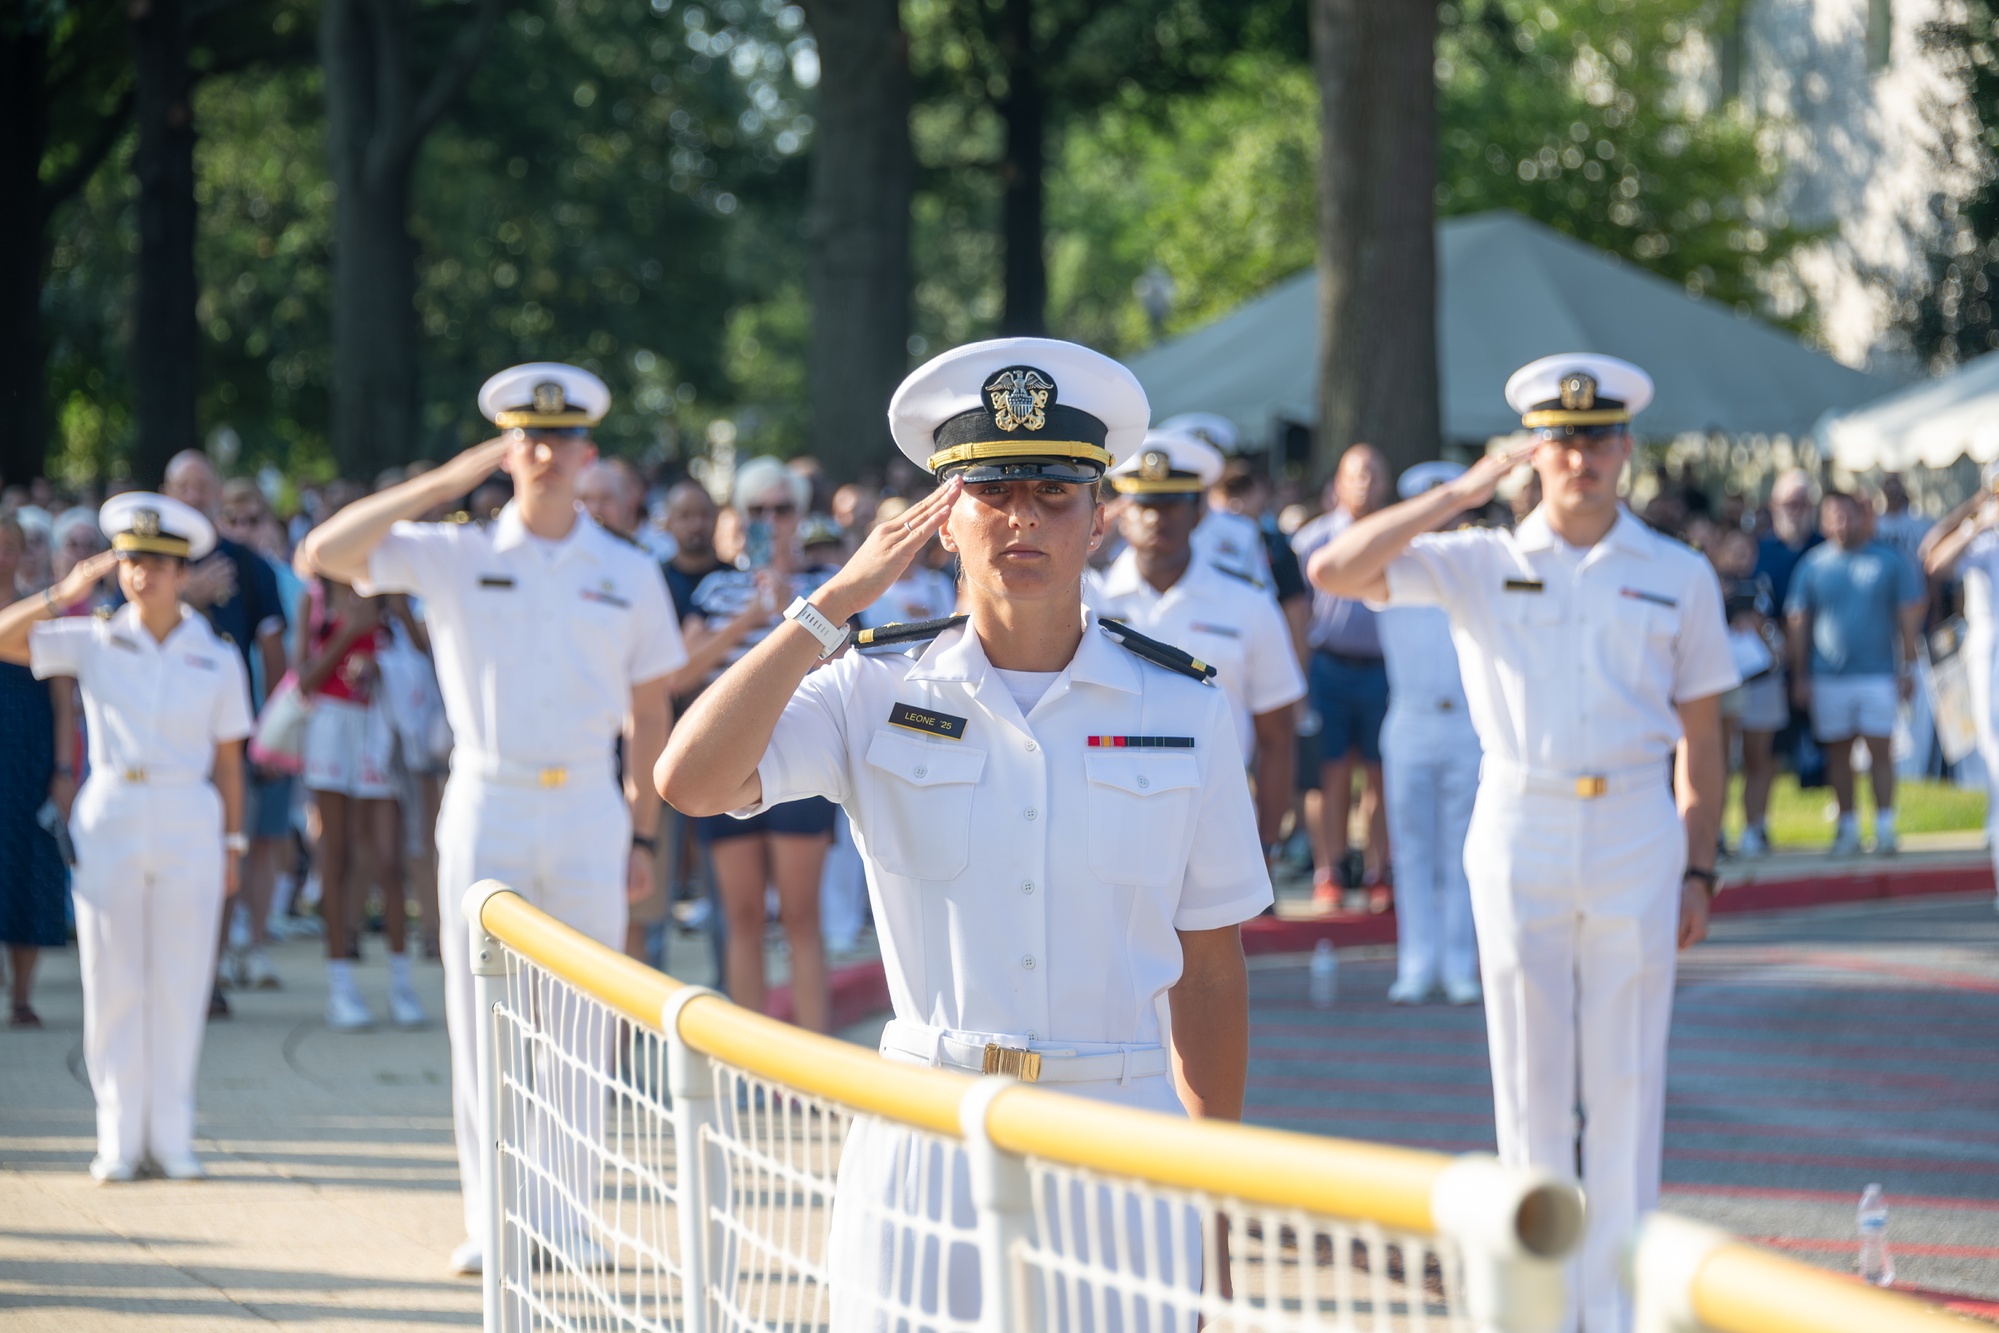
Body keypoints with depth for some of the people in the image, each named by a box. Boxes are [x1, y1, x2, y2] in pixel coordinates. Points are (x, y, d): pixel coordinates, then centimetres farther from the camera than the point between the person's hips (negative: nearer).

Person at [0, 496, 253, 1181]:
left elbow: (228, 762, 7)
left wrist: (232, 845, 5)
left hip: (189, 824, 0)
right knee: (113, 985, 2)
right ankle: (119, 1138, 8)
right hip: (109, 822, 0)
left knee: (180, 985, 2)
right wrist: (64, 595, -12)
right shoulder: (93, 642, 3)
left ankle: (171, 1137, 10)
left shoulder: (217, 661, 3)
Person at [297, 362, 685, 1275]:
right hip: (486, 807, -1)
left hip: (588, 815, 1)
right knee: (482, 1024, 0)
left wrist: (643, 837, 6)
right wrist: (444, 482, -13)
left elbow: (649, 716, 11)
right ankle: (492, 1220, 6)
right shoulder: (452, 556, 2)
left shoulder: (629, 574, 7)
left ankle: (571, 1216, 11)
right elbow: (321, 554, -10)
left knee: (582, 1024, 2)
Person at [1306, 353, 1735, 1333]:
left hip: (1635, 835, 0)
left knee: (1626, 1079, 2)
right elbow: (1333, 572, -10)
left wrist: (1698, 869, 4)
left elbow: (1701, 738, 9)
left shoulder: (1679, 578, 6)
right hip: (1518, 835, 0)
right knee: (1529, 1078, 4)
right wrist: (1456, 494, -12)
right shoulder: (1477, 563, 3)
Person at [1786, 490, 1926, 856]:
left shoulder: (1889, 561, 4)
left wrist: (1908, 668, 1)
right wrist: (1800, 676, 4)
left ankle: (1885, 826, 1)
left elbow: (1908, 616, 6)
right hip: (1828, 676, 1)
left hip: (1879, 674, -1)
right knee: (1838, 753, 4)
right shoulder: (1812, 565, 5)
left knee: (1881, 750, -4)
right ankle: (1848, 829, 12)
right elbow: (1799, 623, 8)